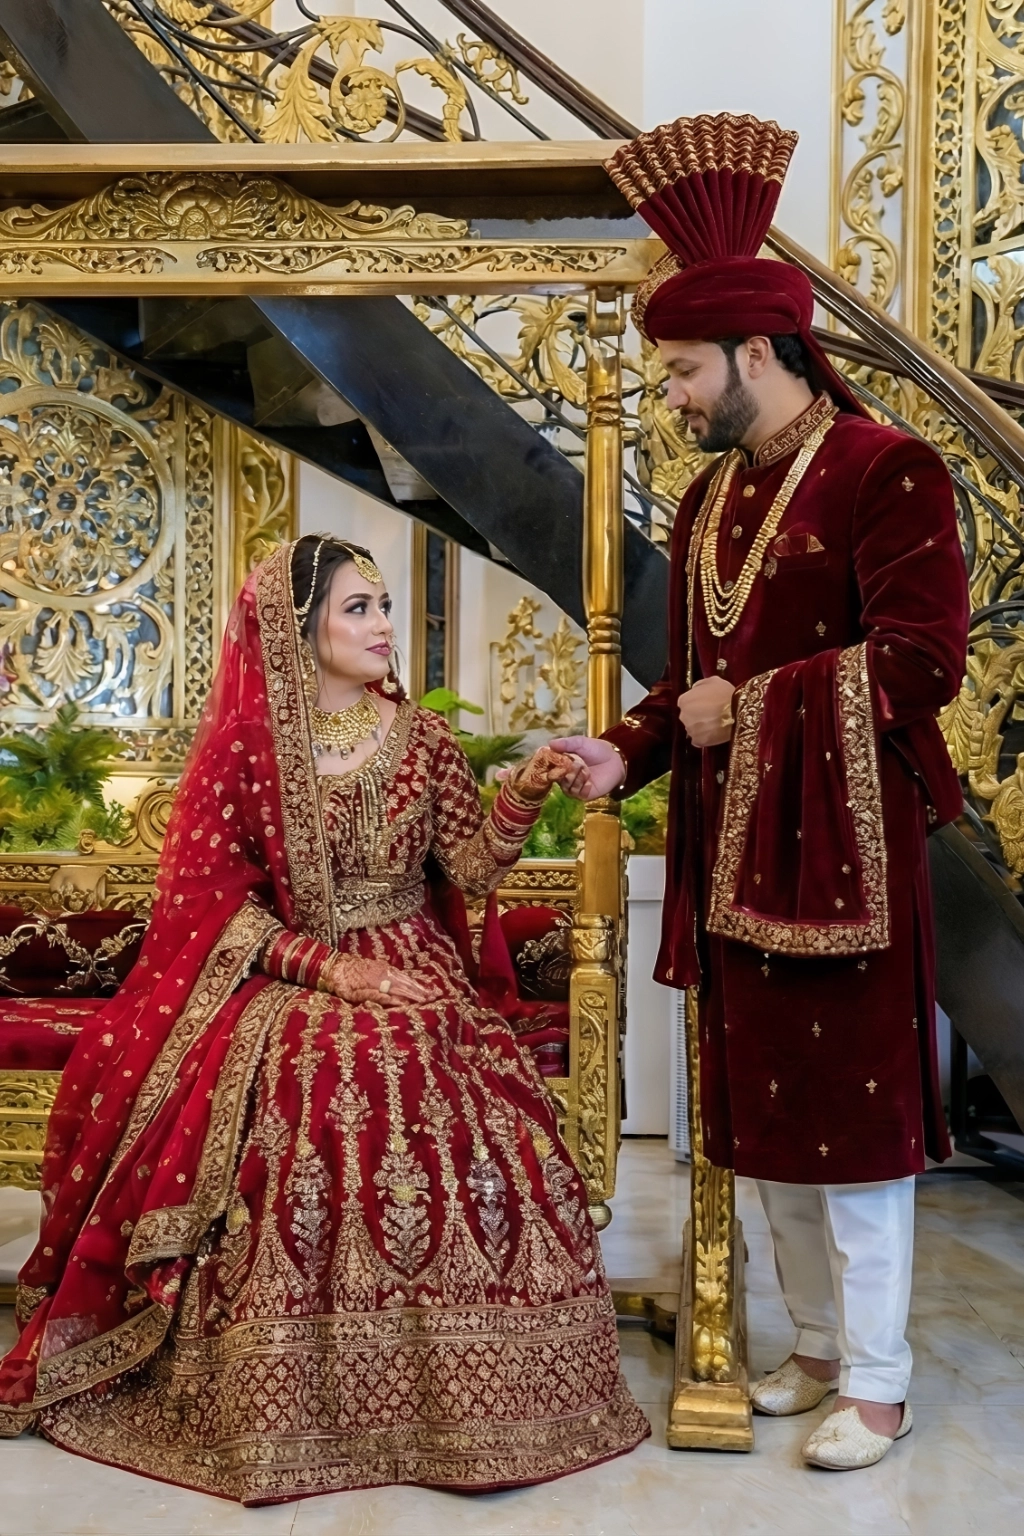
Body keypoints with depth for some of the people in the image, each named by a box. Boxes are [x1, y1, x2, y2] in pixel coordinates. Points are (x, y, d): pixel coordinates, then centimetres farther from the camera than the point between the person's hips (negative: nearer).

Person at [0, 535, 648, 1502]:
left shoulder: (421, 737, 7)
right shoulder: (244, 745, -2)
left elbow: (472, 868, 4)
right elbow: (204, 893, -5)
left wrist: (523, 794, -14)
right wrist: (326, 964, -14)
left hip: (411, 978, 3)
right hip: (284, 988, -2)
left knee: (476, 1138, -21)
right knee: (300, 1143, -26)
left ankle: (453, 1389, -3)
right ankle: (286, 1410, -6)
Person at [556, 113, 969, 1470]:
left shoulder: (884, 471, -10)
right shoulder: (709, 500, 14)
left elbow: (924, 658, -18)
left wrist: (748, 706, -15)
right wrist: (627, 753, 0)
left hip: (839, 845, -7)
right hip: (730, 847, 8)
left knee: (852, 1106, 1)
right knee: (762, 1107, 14)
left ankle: (877, 1382, 19)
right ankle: (819, 1345, 31)